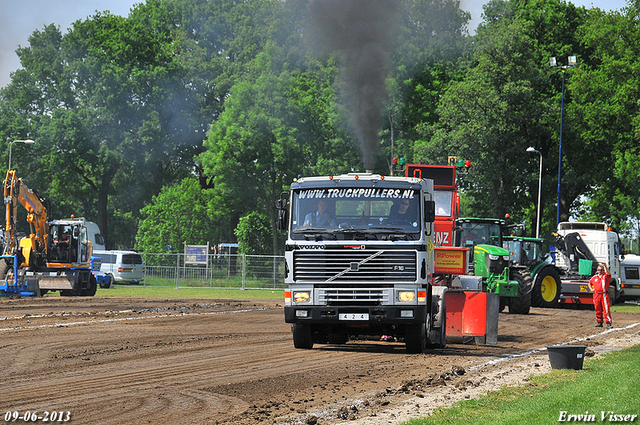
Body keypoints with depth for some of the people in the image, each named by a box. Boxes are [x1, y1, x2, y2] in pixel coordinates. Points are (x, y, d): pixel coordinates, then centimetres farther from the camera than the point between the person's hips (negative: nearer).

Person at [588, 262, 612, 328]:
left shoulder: (605, 276, 3)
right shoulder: (594, 277, 16)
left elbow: (608, 273, -20)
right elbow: (589, 283, 31)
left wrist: (605, 266, -32)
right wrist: (591, 289, 14)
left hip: (604, 295, -5)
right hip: (596, 295, 5)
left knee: (606, 309, -10)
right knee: (597, 309, 8)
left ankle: (608, 322, -11)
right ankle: (599, 322, 16)